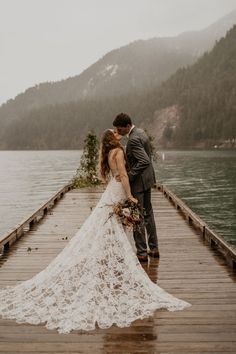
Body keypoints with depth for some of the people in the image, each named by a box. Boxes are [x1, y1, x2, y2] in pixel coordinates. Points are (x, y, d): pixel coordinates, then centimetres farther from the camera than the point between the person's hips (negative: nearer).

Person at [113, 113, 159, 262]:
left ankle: (142, 252, 7)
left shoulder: (134, 139, -24)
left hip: (138, 181, -10)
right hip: (147, 178, 10)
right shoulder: (141, 132, 7)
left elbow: (144, 161, -31)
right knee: (148, 213, 18)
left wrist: (128, 176, -25)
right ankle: (154, 248, 28)